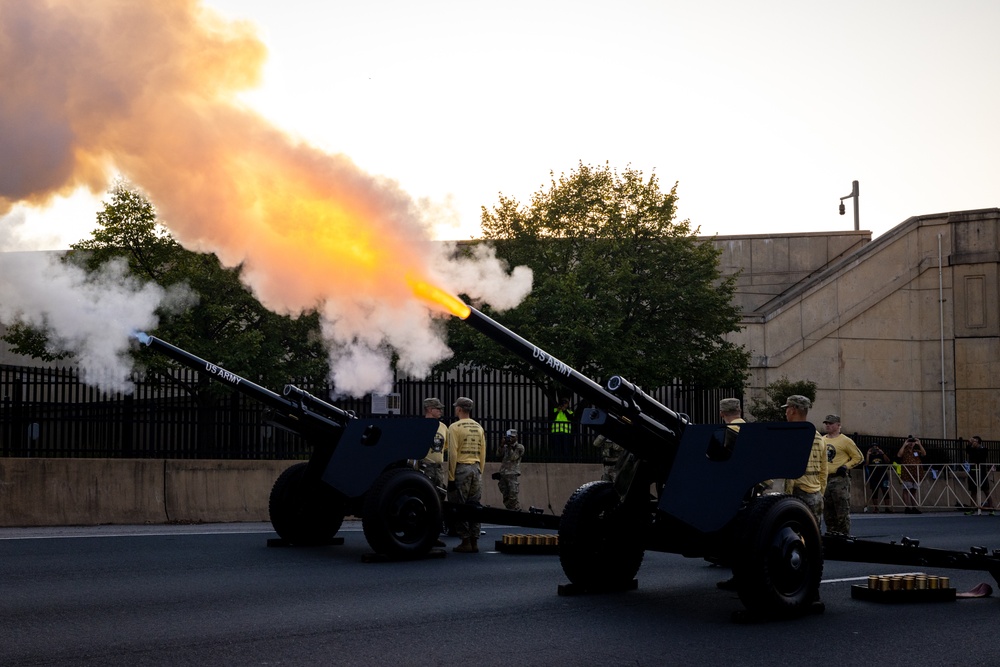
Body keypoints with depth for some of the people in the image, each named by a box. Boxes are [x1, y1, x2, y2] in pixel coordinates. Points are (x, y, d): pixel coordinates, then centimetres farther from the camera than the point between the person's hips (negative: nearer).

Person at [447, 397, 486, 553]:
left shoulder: (455, 427, -7)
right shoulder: (478, 427, 11)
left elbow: (453, 454, -11)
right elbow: (483, 453, 12)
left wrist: (451, 477, -7)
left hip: (461, 468, -6)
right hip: (476, 469, 6)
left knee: (460, 506, -1)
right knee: (474, 506, 9)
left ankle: (465, 542, -2)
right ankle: (474, 542, 9)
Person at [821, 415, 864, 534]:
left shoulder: (845, 441, -4)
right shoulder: (822, 440, 14)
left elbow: (859, 457, -1)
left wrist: (846, 466, -11)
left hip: (839, 480, -7)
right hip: (824, 479, 7)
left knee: (842, 512, -7)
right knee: (827, 512, 11)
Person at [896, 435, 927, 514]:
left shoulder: (916, 451, 16)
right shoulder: (904, 451, 2)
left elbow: (924, 454, -1)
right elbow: (899, 455, -19)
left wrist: (919, 444, -6)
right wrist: (904, 445, -17)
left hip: (916, 474, 5)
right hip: (906, 474, -5)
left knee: (914, 491, 8)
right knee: (906, 490, -5)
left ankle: (914, 507, 10)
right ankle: (907, 508, -5)